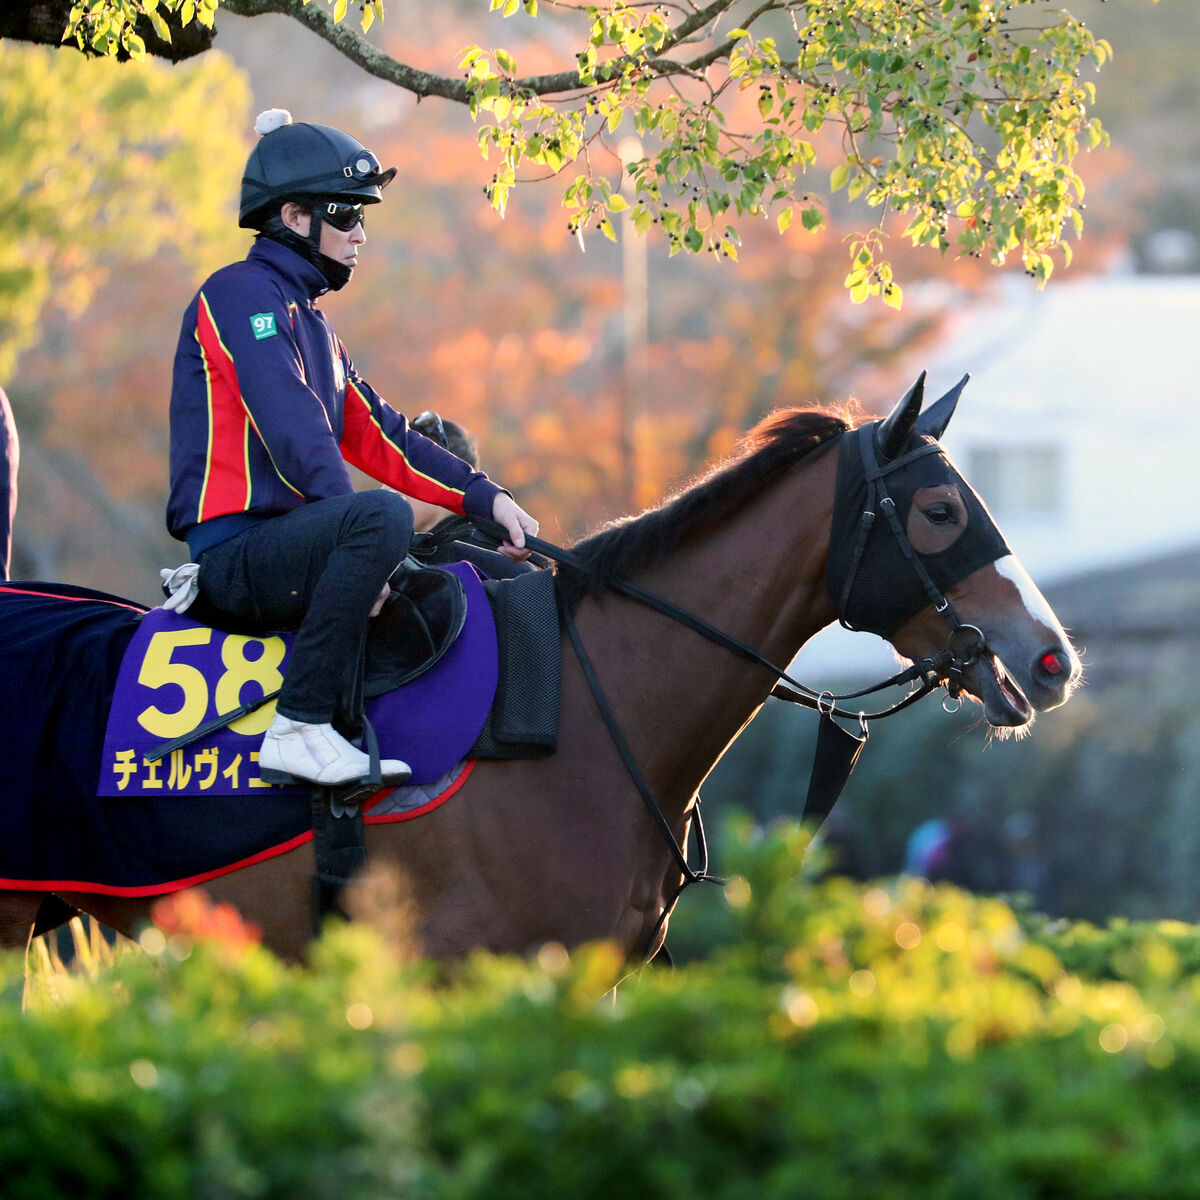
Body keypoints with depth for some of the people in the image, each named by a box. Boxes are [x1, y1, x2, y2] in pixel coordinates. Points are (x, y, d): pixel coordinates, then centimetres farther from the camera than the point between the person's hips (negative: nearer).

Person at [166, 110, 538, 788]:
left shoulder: (310, 321, 23)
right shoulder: (243, 294, -8)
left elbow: (378, 438, 20)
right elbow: (297, 439, -18)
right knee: (384, 517, -34)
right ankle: (301, 727, -33)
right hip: (234, 551, -10)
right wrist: (365, 548, -23)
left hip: (284, 542, 10)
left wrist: (487, 498, 9)